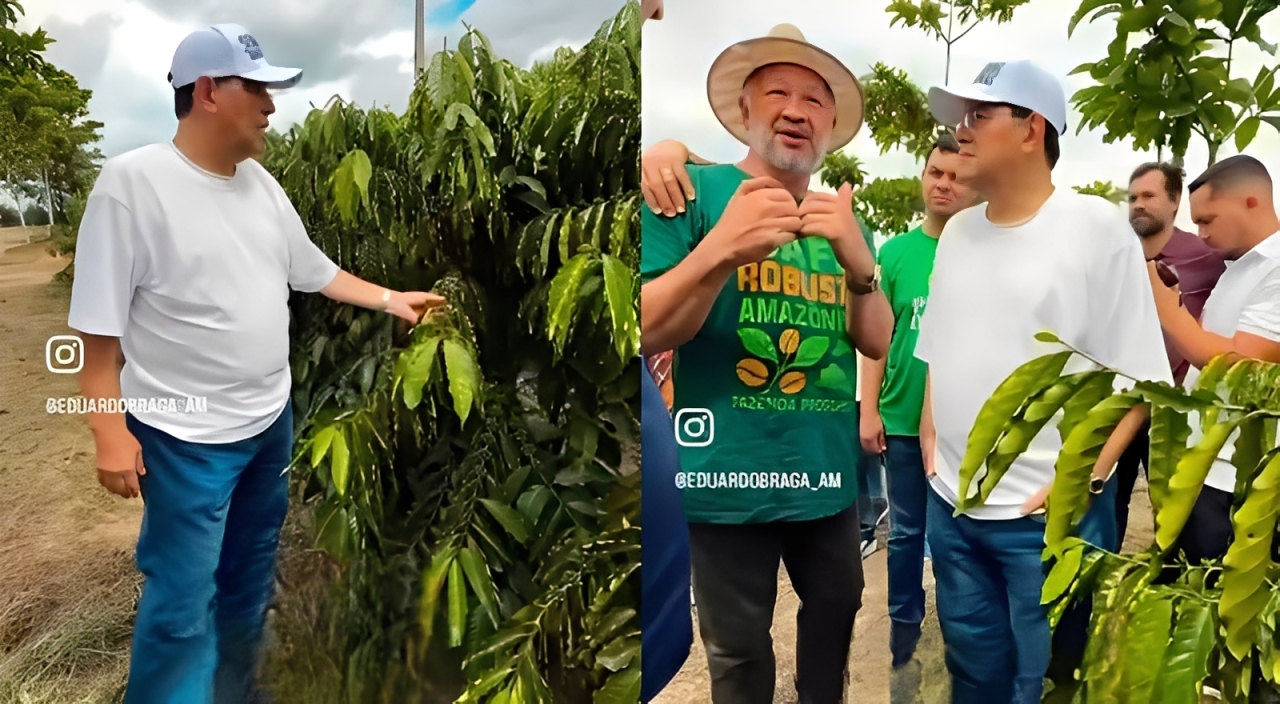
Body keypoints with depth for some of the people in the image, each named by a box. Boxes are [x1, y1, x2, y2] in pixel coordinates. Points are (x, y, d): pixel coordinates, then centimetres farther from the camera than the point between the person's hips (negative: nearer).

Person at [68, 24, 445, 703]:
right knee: (183, 602, 0)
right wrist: (110, 432, -17)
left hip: (271, 420, 7)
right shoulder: (131, 182, -17)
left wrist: (389, 298, 11)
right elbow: (99, 324, -16)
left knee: (251, 578, 21)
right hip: (185, 437, -7)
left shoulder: (260, 182, 3)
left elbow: (314, 270, 15)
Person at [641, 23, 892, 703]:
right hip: (727, 476, -5)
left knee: (837, 606, 23)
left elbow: (881, 343, 1)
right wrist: (721, 250, -32)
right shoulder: (692, 192, -8)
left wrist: (857, 259, -19)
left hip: (828, 473, 6)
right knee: (739, 647, 12)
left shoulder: (842, 216, 9)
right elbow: (646, 334, -14)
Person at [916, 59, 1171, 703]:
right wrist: (929, 435, 6)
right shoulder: (957, 231, 8)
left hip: (1049, 514, -5)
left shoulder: (1097, 227, -9)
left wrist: (1084, 477, -17)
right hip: (950, 504, 5)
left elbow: (1138, 375, -9)